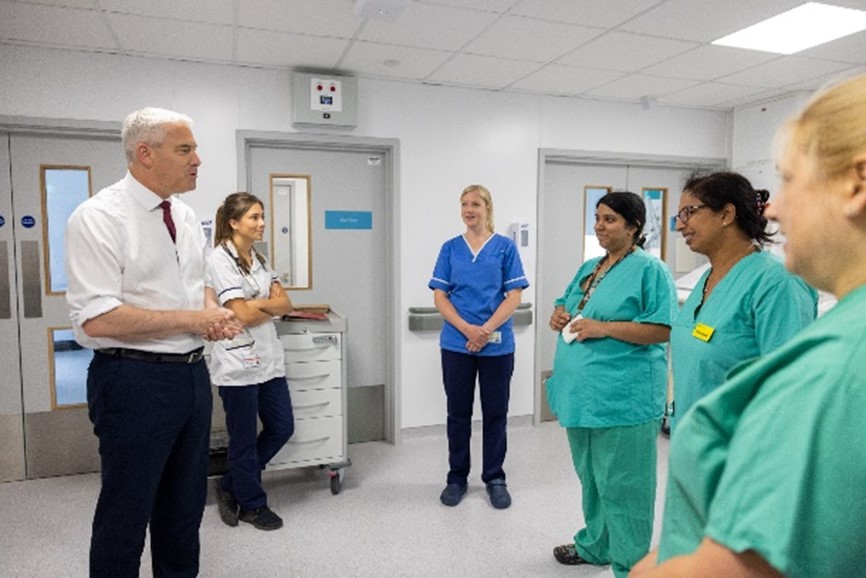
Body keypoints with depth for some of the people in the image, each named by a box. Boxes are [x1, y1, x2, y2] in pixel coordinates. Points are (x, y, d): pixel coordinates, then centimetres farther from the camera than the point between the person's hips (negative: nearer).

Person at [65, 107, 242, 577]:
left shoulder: (186, 217, 8)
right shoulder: (98, 218, -14)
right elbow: (97, 319, -21)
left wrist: (213, 312, -3)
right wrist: (192, 320, -18)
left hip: (193, 374, 7)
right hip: (136, 379, -7)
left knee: (186, 504, 21)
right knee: (126, 514, 10)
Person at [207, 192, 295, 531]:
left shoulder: (258, 259, 12)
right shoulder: (220, 259, -11)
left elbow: (285, 304, 4)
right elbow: (243, 316, -18)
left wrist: (258, 303, -13)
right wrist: (273, 307, -3)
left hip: (268, 358, 8)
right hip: (238, 362, -8)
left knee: (281, 428, 12)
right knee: (244, 439, 8)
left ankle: (230, 487, 30)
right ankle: (252, 505, 27)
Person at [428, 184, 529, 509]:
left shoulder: (505, 247, 0)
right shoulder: (450, 248, 4)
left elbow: (514, 296, -4)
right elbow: (439, 296, 0)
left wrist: (486, 330, -15)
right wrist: (466, 329, -14)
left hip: (497, 345, -1)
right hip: (456, 344, 2)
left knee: (495, 413, 9)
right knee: (458, 412, 11)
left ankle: (494, 478, 26)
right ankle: (457, 477, 27)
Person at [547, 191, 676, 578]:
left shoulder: (649, 269, -9)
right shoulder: (589, 268, 15)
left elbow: (663, 329, -16)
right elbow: (565, 304, 26)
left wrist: (603, 328, -21)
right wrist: (559, 316, 3)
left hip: (622, 396, -8)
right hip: (581, 392, 8)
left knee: (621, 486, 3)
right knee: (591, 477, 22)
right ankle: (595, 544, 40)